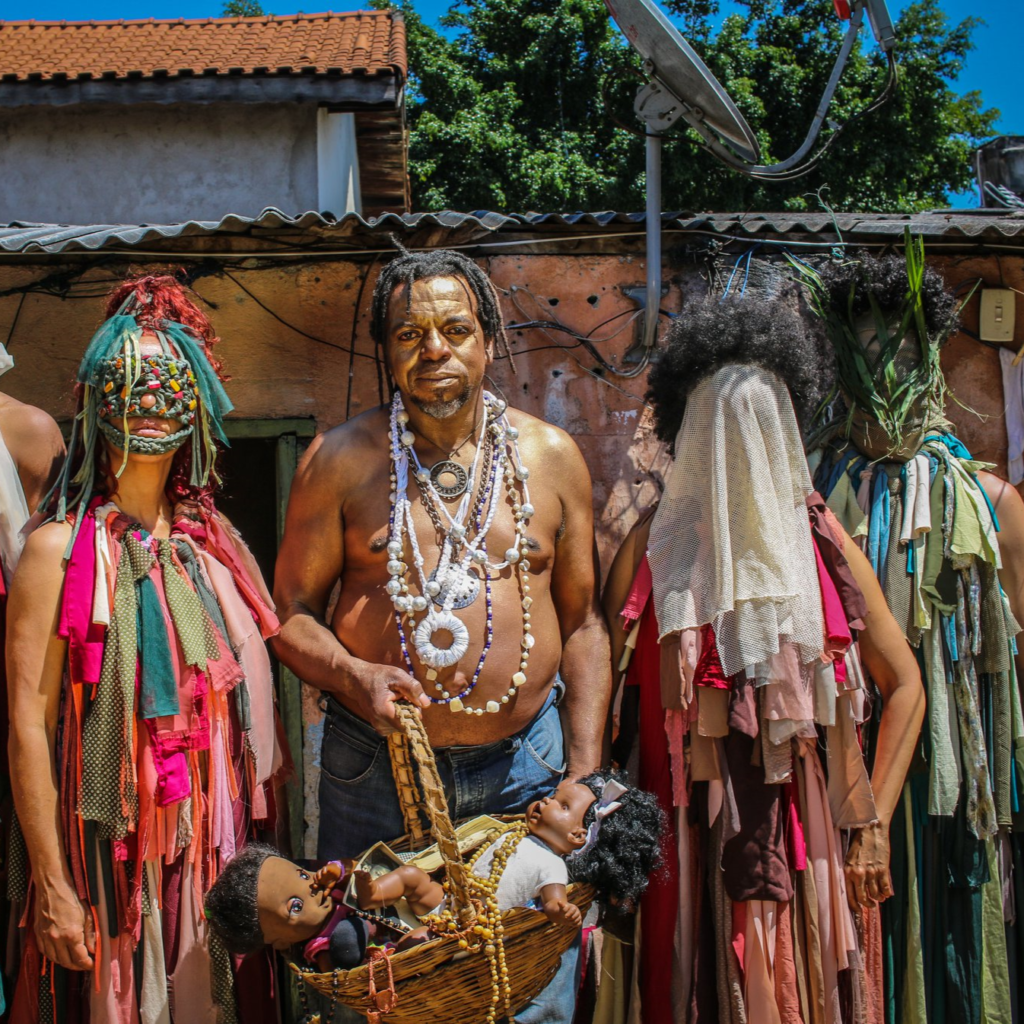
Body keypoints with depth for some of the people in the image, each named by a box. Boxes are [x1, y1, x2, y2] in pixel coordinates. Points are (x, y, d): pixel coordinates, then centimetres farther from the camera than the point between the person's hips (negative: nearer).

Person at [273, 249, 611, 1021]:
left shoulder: (551, 456, 4)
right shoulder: (340, 459, 0)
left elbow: (582, 622, 7)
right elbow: (292, 613, 2)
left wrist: (586, 772, 2)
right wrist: (356, 678, -18)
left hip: (523, 765, 1)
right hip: (375, 771, -1)